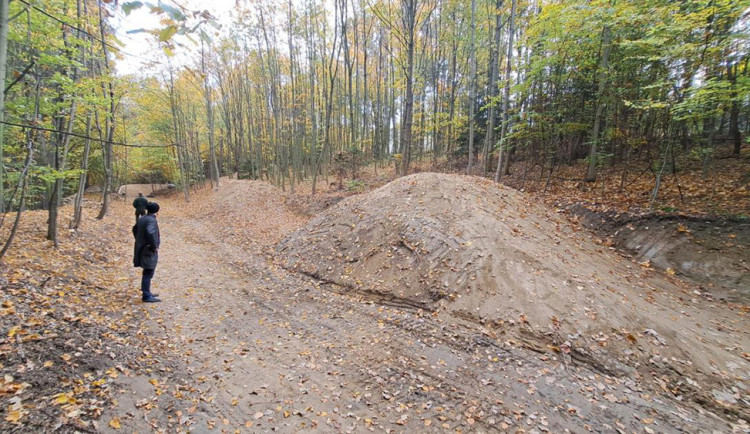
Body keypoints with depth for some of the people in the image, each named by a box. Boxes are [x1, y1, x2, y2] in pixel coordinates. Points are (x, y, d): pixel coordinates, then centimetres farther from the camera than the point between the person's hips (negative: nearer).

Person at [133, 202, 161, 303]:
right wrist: (155, 246, -22)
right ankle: (146, 296, 5)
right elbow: (150, 233, -34)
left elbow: (135, 229, 26)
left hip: (142, 248, 9)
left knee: (147, 272, 20)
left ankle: (146, 293, 30)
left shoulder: (142, 219, 9)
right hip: (149, 251, -9)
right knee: (148, 273, -2)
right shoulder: (152, 220, -19)